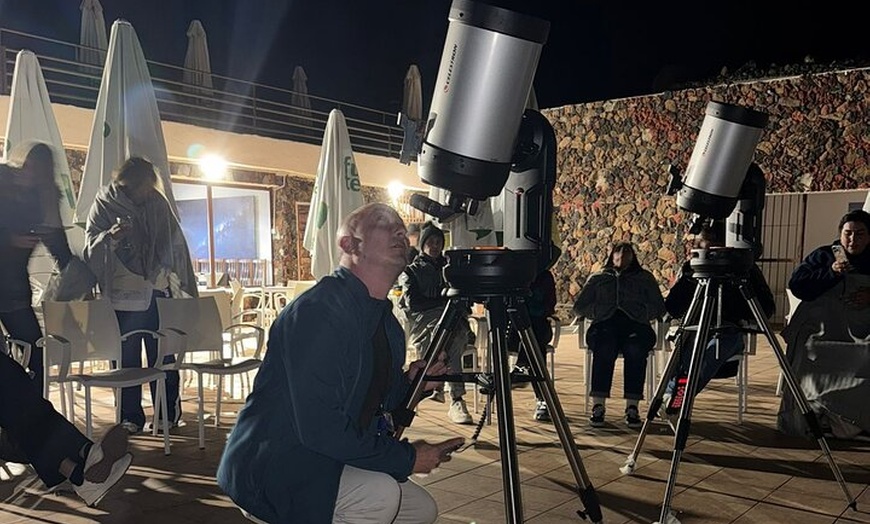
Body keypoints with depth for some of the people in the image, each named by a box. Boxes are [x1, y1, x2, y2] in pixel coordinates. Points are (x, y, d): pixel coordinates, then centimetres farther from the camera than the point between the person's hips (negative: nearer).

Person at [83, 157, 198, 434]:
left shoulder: (157, 203, 5)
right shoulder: (104, 206, -1)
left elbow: (175, 244, 11)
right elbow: (90, 247, -5)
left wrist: (183, 285, 5)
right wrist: (110, 237, -26)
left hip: (158, 293, 1)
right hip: (122, 296, -1)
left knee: (162, 357, 5)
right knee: (126, 359, 4)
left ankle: (168, 413, 13)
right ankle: (130, 417, 14)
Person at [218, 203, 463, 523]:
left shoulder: (386, 322, 5)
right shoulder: (316, 311, -24)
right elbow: (320, 428, -29)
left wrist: (408, 384, -6)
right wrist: (407, 457, -21)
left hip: (324, 465, 9)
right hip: (268, 471, -9)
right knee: (380, 494, -29)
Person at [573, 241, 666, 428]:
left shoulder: (645, 278, 24)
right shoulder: (597, 278, 26)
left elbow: (659, 308, 12)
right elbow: (579, 306, 17)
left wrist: (641, 313, -5)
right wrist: (599, 312, 0)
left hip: (636, 325, 0)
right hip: (605, 324, 0)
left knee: (635, 348, -36)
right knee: (604, 348, -36)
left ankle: (632, 407, -37)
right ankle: (598, 406, -38)